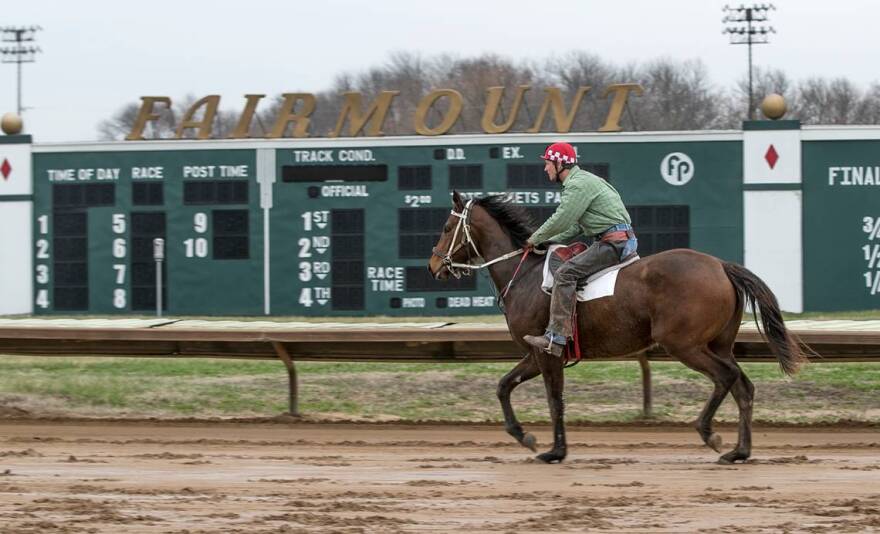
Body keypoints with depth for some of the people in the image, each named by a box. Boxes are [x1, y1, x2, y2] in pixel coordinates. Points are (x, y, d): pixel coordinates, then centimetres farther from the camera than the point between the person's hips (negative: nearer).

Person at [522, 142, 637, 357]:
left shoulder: (578, 185, -12)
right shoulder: (581, 181, 22)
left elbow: (560, 222, -16)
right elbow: (575, 226, 26)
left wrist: (535, 240, -1)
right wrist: (547, 241, 19)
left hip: (613, 242, -11)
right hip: (621, 242, 11)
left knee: (565, 273, -20)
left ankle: (555, 337, -28)